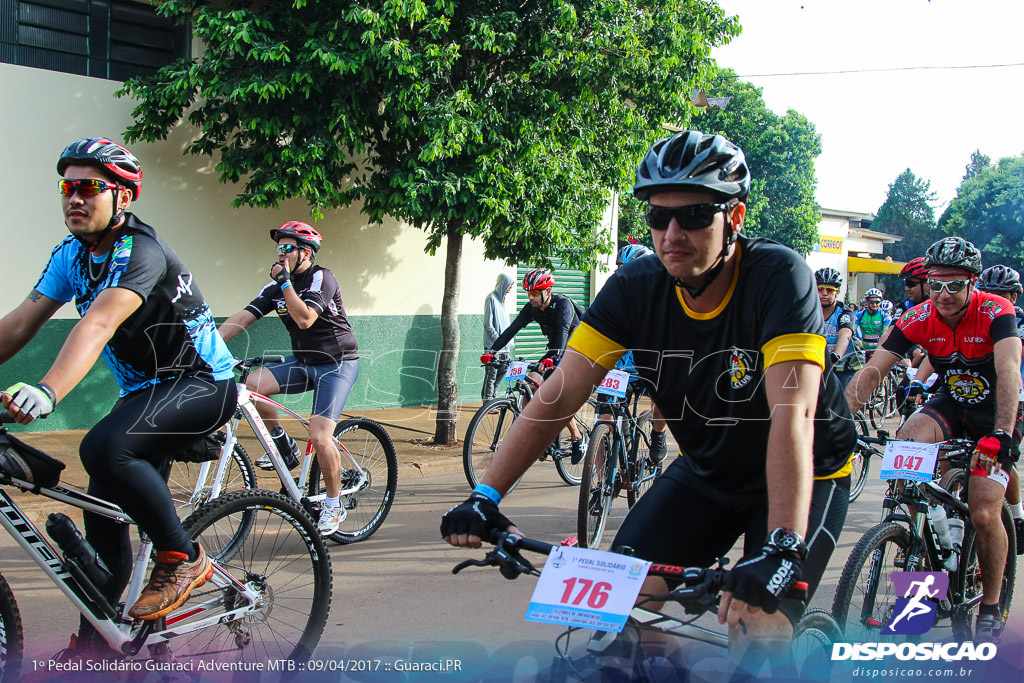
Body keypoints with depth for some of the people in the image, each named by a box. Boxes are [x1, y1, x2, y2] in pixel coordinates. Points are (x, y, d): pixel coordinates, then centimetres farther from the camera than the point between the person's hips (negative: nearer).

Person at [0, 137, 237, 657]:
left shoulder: (141, 252, -24)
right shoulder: (71, 255, 1)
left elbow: (99, 323, -41)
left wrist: (47, 391, -54)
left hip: (202, 383, -8)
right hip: (143, 391, 8)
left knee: (105, 449, -32)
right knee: (102, 514, 5)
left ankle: (183, 558, -13)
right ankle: (92, 644, 20)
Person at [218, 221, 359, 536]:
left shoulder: (321, 278, -16)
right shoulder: (276, 287, 3)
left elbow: (305, 318, -31)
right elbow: (241, 318, -5)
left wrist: (285, 280, -26)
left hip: (337, 364, -7)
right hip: (302, 362, 7)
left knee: (319, 436, -20)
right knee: (250, 384, -19)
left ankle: (334, 505, 1)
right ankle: (284, 445, 3)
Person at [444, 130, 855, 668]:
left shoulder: (778, 276, -27)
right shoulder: (635, 288, -15)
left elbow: (793, 412, -39)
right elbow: (558, 396, -17)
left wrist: (782, 548, -50)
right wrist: (486, 496, -28)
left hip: (804, 472, -4)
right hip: (707, 468, 4)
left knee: (759, 628, -21)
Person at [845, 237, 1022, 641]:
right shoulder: (918, 319, -16)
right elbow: (871, 372, -21)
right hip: (951, 404, 3)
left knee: (983, 513, -15)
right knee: (905, 445, -29)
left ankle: (991, 606, 8)